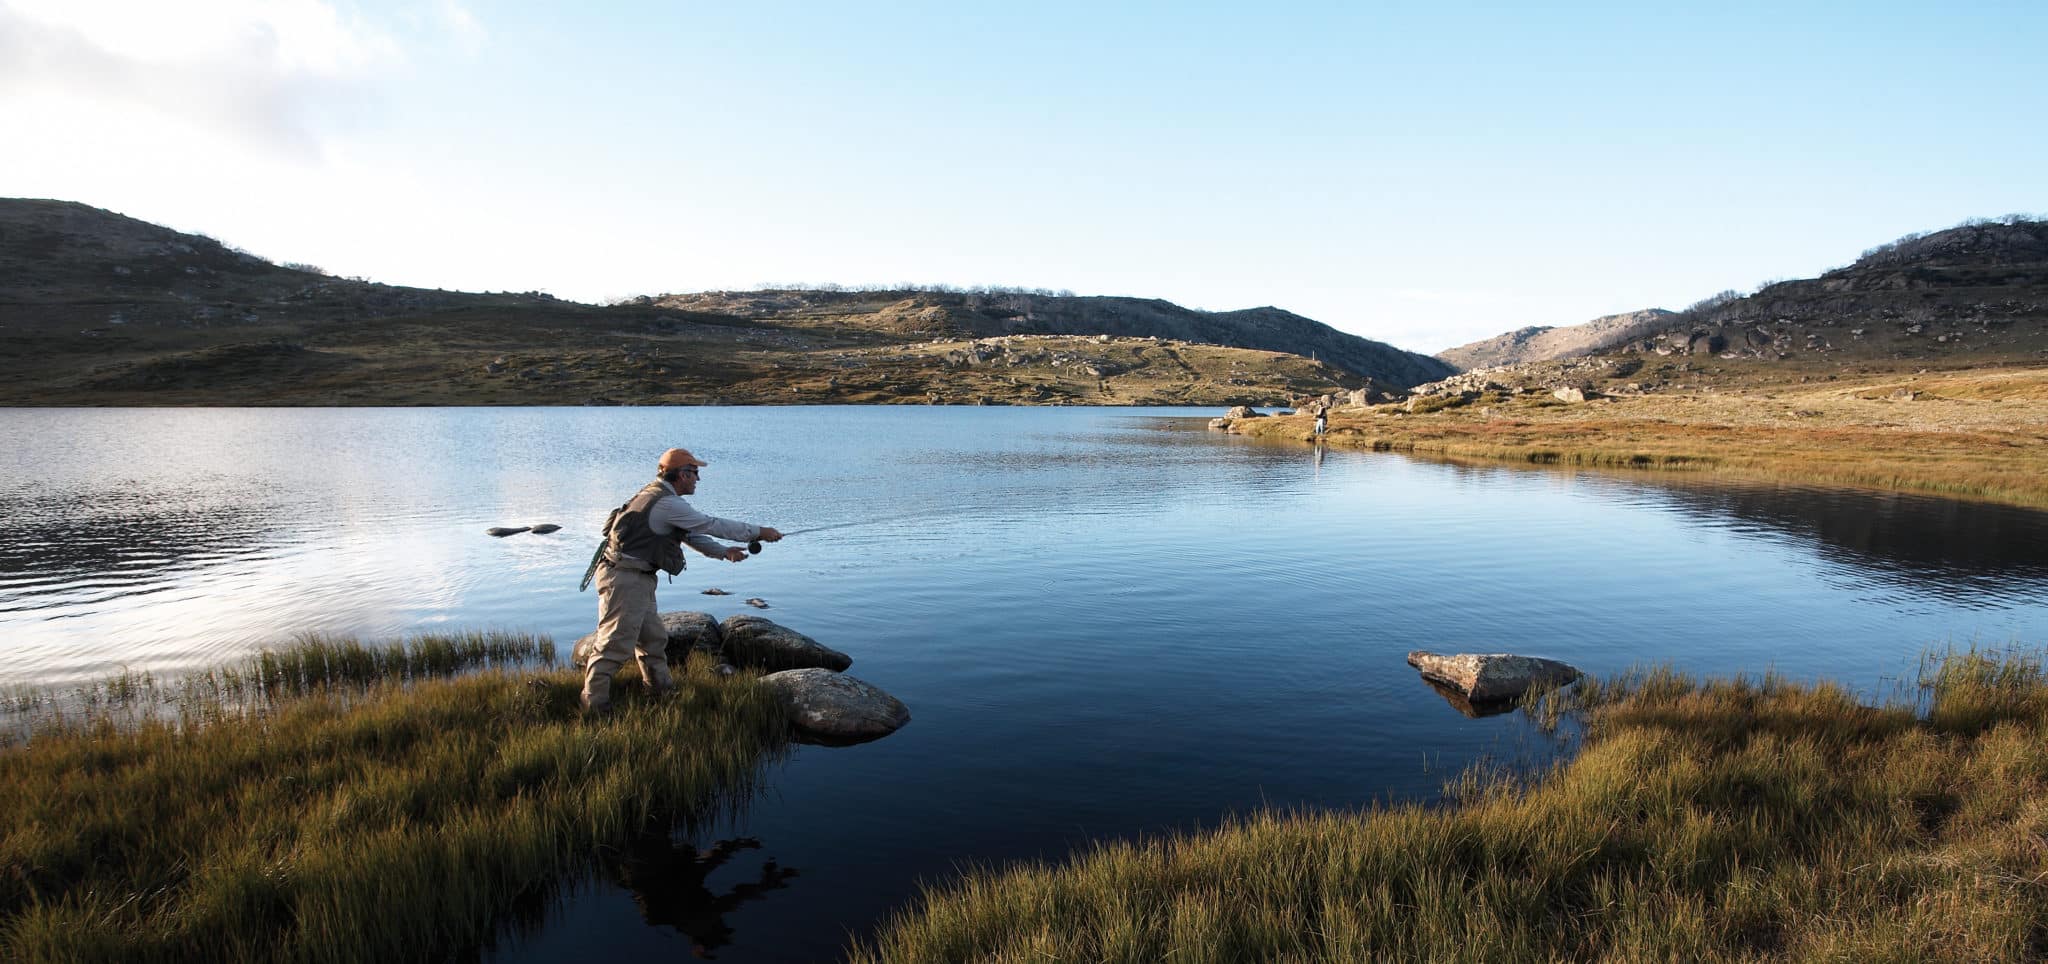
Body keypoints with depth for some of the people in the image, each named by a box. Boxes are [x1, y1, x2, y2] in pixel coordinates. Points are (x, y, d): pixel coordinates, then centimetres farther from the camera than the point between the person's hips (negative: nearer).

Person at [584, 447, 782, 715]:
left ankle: (663, 690, 31)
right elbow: (712, 525, -13)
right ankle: (594, 708, -3)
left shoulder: (655, 497, 16)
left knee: (653, 638, 19)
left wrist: (724, 552, 13)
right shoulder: (669, 504, -17)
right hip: (626, 579, -11)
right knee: (617, 645, -8)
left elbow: (692, 534, 21)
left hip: (638, 581, 11)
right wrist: (758, 532, -5)